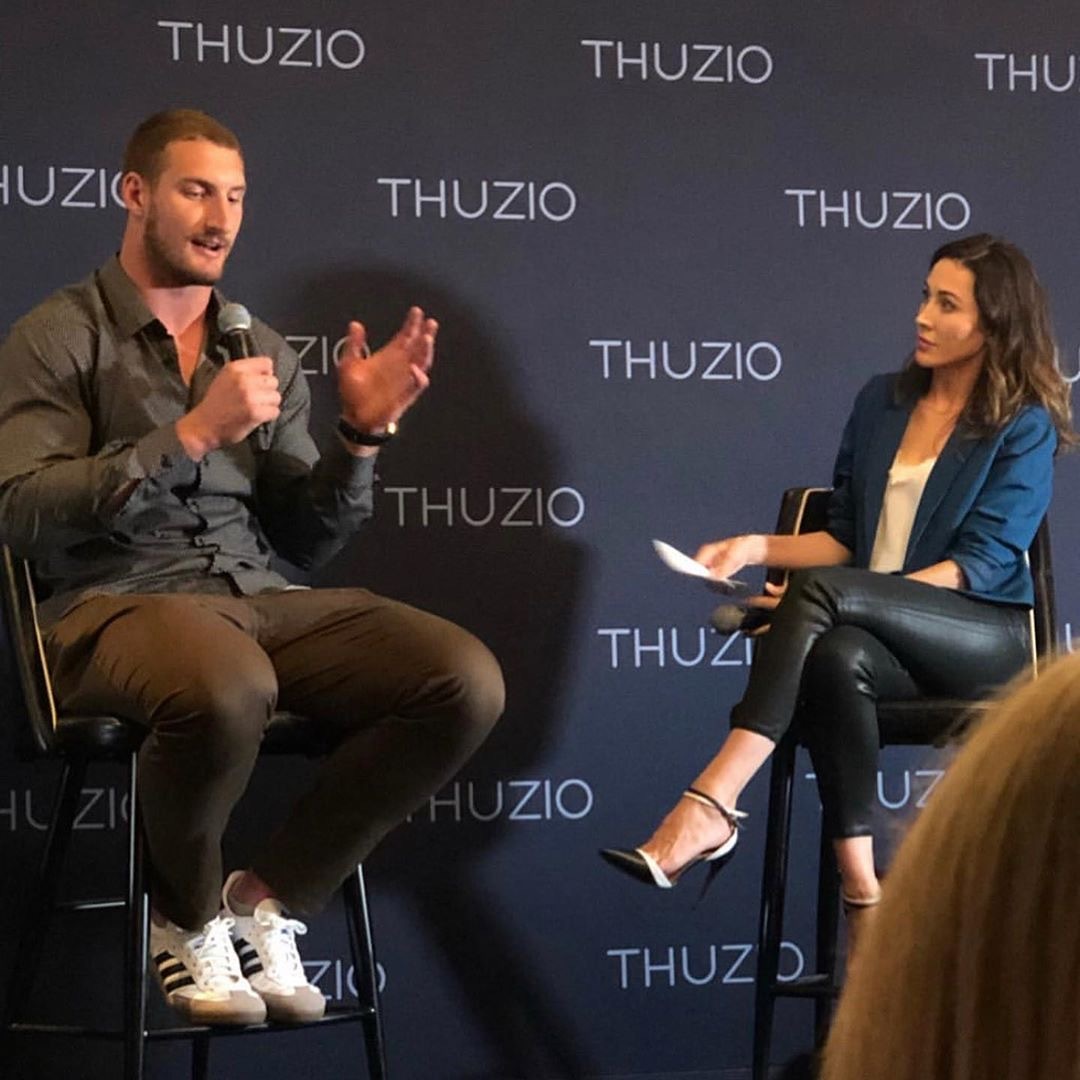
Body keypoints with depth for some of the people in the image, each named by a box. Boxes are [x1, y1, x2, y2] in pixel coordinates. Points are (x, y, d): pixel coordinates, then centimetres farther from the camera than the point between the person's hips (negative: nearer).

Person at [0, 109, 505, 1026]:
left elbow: (306, 541, 16)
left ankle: (271, 896, -3)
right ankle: (186, 917, -8)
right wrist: (192, 435, -17)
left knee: (466, 682, -20)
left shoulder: (265, 353, 18)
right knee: (228, 689, -42)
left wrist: (361, 434, -2)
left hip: (259, 600, 5)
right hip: (118, 605, -5)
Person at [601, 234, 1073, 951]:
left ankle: (711, 807, -43)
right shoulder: (883, 401, 16)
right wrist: (758, 547, -1)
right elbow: (846, 539, 19)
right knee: (837, 659, -37)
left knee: (821, 591, -33)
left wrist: (840, 595, -22)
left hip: (987, 637, -4)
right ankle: (863, 899, -38)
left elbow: (981, 563, -10)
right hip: (887, 642, 4)